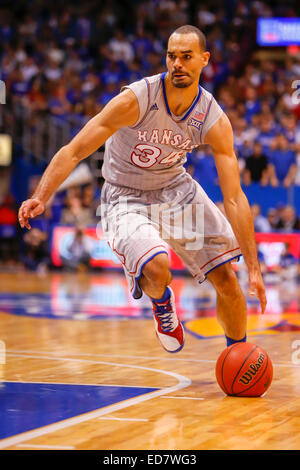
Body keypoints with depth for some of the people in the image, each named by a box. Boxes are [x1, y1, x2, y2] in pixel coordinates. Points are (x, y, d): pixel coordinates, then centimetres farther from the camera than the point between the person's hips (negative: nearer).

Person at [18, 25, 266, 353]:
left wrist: (254, 268, -19)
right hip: (126, 198, -4)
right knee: (156, 269, -32)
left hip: (176, 187, 4)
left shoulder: (214, 122, -16)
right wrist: (41, 197, -41)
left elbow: (234, 198, -15)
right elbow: (73, 151, -25)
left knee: (227, 279, -1)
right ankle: (161, 302, 8)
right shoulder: (136, 100, -26)